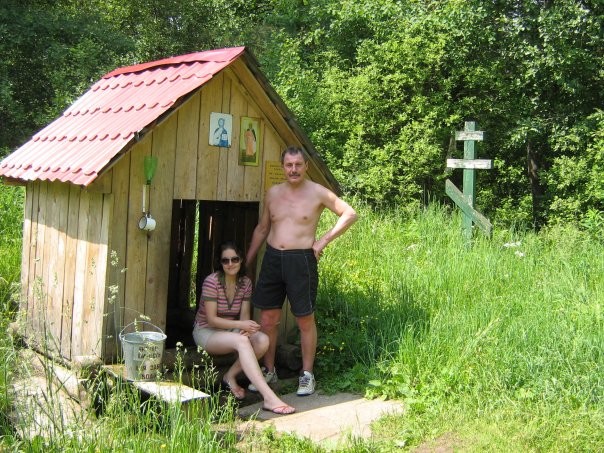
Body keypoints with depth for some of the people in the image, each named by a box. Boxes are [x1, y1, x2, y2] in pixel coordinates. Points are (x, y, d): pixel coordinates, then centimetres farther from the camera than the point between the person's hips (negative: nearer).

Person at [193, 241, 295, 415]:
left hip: (231, 329, 6)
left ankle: (230, 376, -7)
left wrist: (246, 327, -25)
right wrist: (241, 325, -31)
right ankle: (269, 398, -47)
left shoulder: (245, 283, 0)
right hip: (206, 331, -6)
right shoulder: (212, 281, -17)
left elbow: (244, 315, -1)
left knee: (263, 340, -24)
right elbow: (212, 319, -20)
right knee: (241, 341, -36)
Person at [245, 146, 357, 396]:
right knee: (267, 319, 7)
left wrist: (324, 240, -6)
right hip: (272, 258, 4)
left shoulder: (317, 193, -4)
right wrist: (246, 261, 18)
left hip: (301, 260, -4)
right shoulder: (273, 193, 9)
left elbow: (350, 214, 0)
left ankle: (307, 375, 17)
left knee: (305, 320, 4)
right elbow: (262, 229, 19)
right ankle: (268, 371, 22)